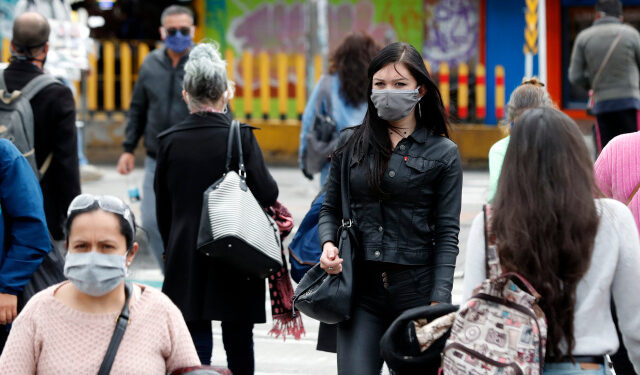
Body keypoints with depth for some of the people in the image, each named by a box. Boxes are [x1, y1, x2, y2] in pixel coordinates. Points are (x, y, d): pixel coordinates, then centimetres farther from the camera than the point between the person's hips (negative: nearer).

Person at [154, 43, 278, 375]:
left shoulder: (169, 141, -1)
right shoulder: (240, 136, -10)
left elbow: (163, 210, 6)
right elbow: (268, 195, -12)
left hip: (186, 261, 2)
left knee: (195, 345, 5)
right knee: (239, 342, 11)